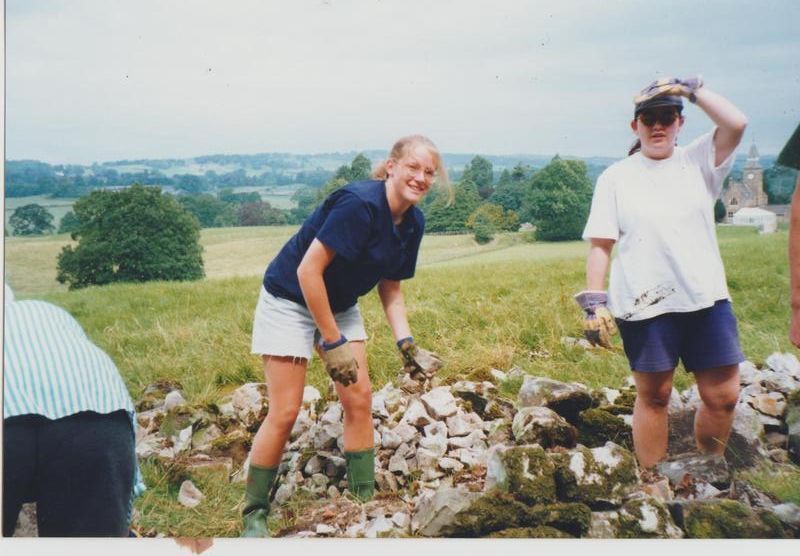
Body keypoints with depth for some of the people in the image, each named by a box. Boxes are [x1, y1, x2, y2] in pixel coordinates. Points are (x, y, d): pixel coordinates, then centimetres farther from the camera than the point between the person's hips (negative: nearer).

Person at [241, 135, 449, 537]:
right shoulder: (358, 203, -29)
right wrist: (332, 342, -26)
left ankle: (364, 500, 16)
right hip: (290, 300, -8)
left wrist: (406, 342, -9)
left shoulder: (413, 223, -4)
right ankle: (254, 512, 11)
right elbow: (308, 270, -30)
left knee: (359, 398, 3)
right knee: (285, 412, -6)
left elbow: (391, 290, 5)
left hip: (340, 305, 8)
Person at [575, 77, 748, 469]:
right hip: (644, 305, -2)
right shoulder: (615, 177, 4)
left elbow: (736, 124, -10)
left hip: (707, 299, 2)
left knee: (723, 397, 3)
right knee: (653, 397, 7)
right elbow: (600, 244, -1)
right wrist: (594, 303, -7)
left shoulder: (698, 161, 8)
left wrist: (691, 88, -6)